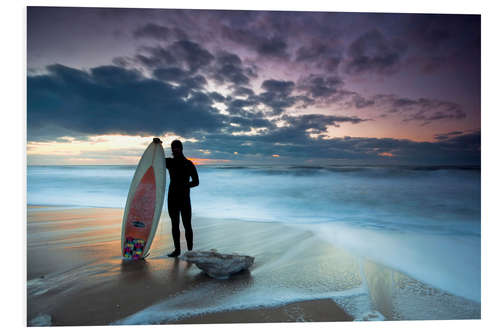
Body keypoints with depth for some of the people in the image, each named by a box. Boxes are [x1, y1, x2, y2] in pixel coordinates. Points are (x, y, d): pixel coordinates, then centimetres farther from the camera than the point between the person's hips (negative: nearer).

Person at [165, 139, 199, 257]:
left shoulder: (189, 164, -3)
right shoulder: (169, 162, 9)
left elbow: (196, 182, -5)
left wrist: (184, 186, -20)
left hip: (184, 198, -4)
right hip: (172, 198, 4)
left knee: (187, 225, -3)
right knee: (174, 224, 8)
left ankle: (190, 250, 7)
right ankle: (177, 249, 18)